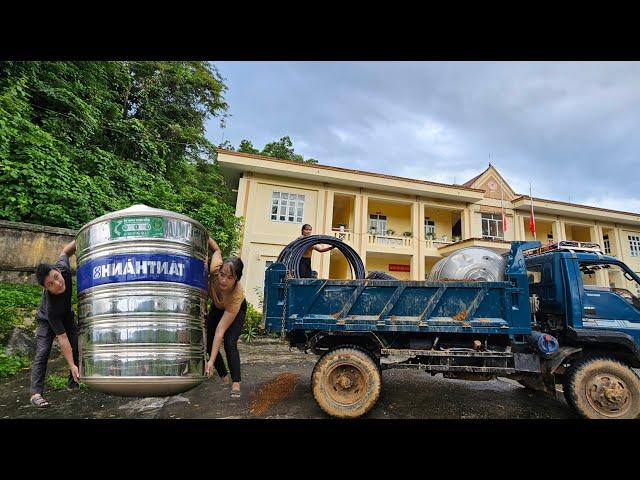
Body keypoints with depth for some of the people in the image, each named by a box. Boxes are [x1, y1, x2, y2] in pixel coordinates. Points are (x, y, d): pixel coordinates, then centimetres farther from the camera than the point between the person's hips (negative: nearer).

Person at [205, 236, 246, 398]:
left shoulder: (237, 295, -45)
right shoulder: (214, 269, -39)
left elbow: (220, 330, -42)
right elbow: (217, 250, -14)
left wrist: (211, 361, -42)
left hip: (236, 310, -5)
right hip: (217, 307, 5)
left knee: (230, 344, -22)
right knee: (208, 343, 2)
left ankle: (236, 384, -10)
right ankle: (224, 377, 20)